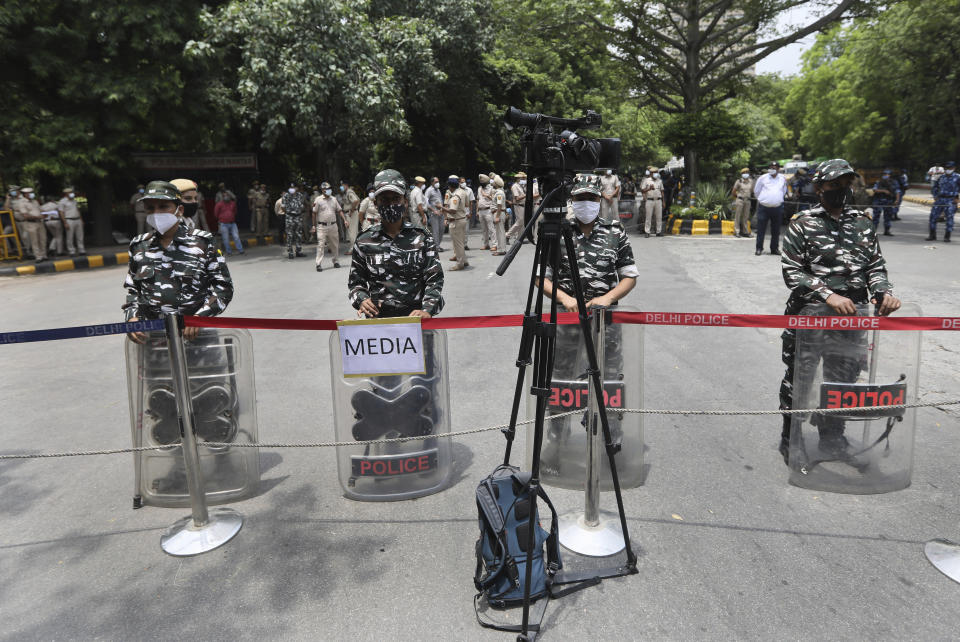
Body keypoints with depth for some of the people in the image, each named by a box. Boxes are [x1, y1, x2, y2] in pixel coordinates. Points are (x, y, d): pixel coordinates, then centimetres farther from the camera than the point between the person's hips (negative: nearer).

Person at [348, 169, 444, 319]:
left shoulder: (422, 238, 7)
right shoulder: (364, 242, 10)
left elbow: (434, 280, 2)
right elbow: (355, 282, 16)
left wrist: (427, 310, -15)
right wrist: (361, 300, -6)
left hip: (414, 317, 0)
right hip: (377, 317, 1)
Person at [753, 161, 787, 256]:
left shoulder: (783, 179, 9)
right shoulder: (763, 178, 1)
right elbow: (756, 191, 12)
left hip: (777, 208, 2)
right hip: (763, 207, -2)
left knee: (776, 230, 7)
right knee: (761, 229, -2)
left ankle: (774, 248, 15)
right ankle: (759, 248, 4)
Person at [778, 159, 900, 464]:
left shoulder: (862, 223, 9)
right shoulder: (803, 224, -5)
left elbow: (876, 265, 13)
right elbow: (792, 271, -11)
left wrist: (883, 291, -8)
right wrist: (829, 295, -21)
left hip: (851, 314, 5)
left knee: (844, 378, 14)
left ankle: (832, 437, 32)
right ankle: (790, 438, 22)